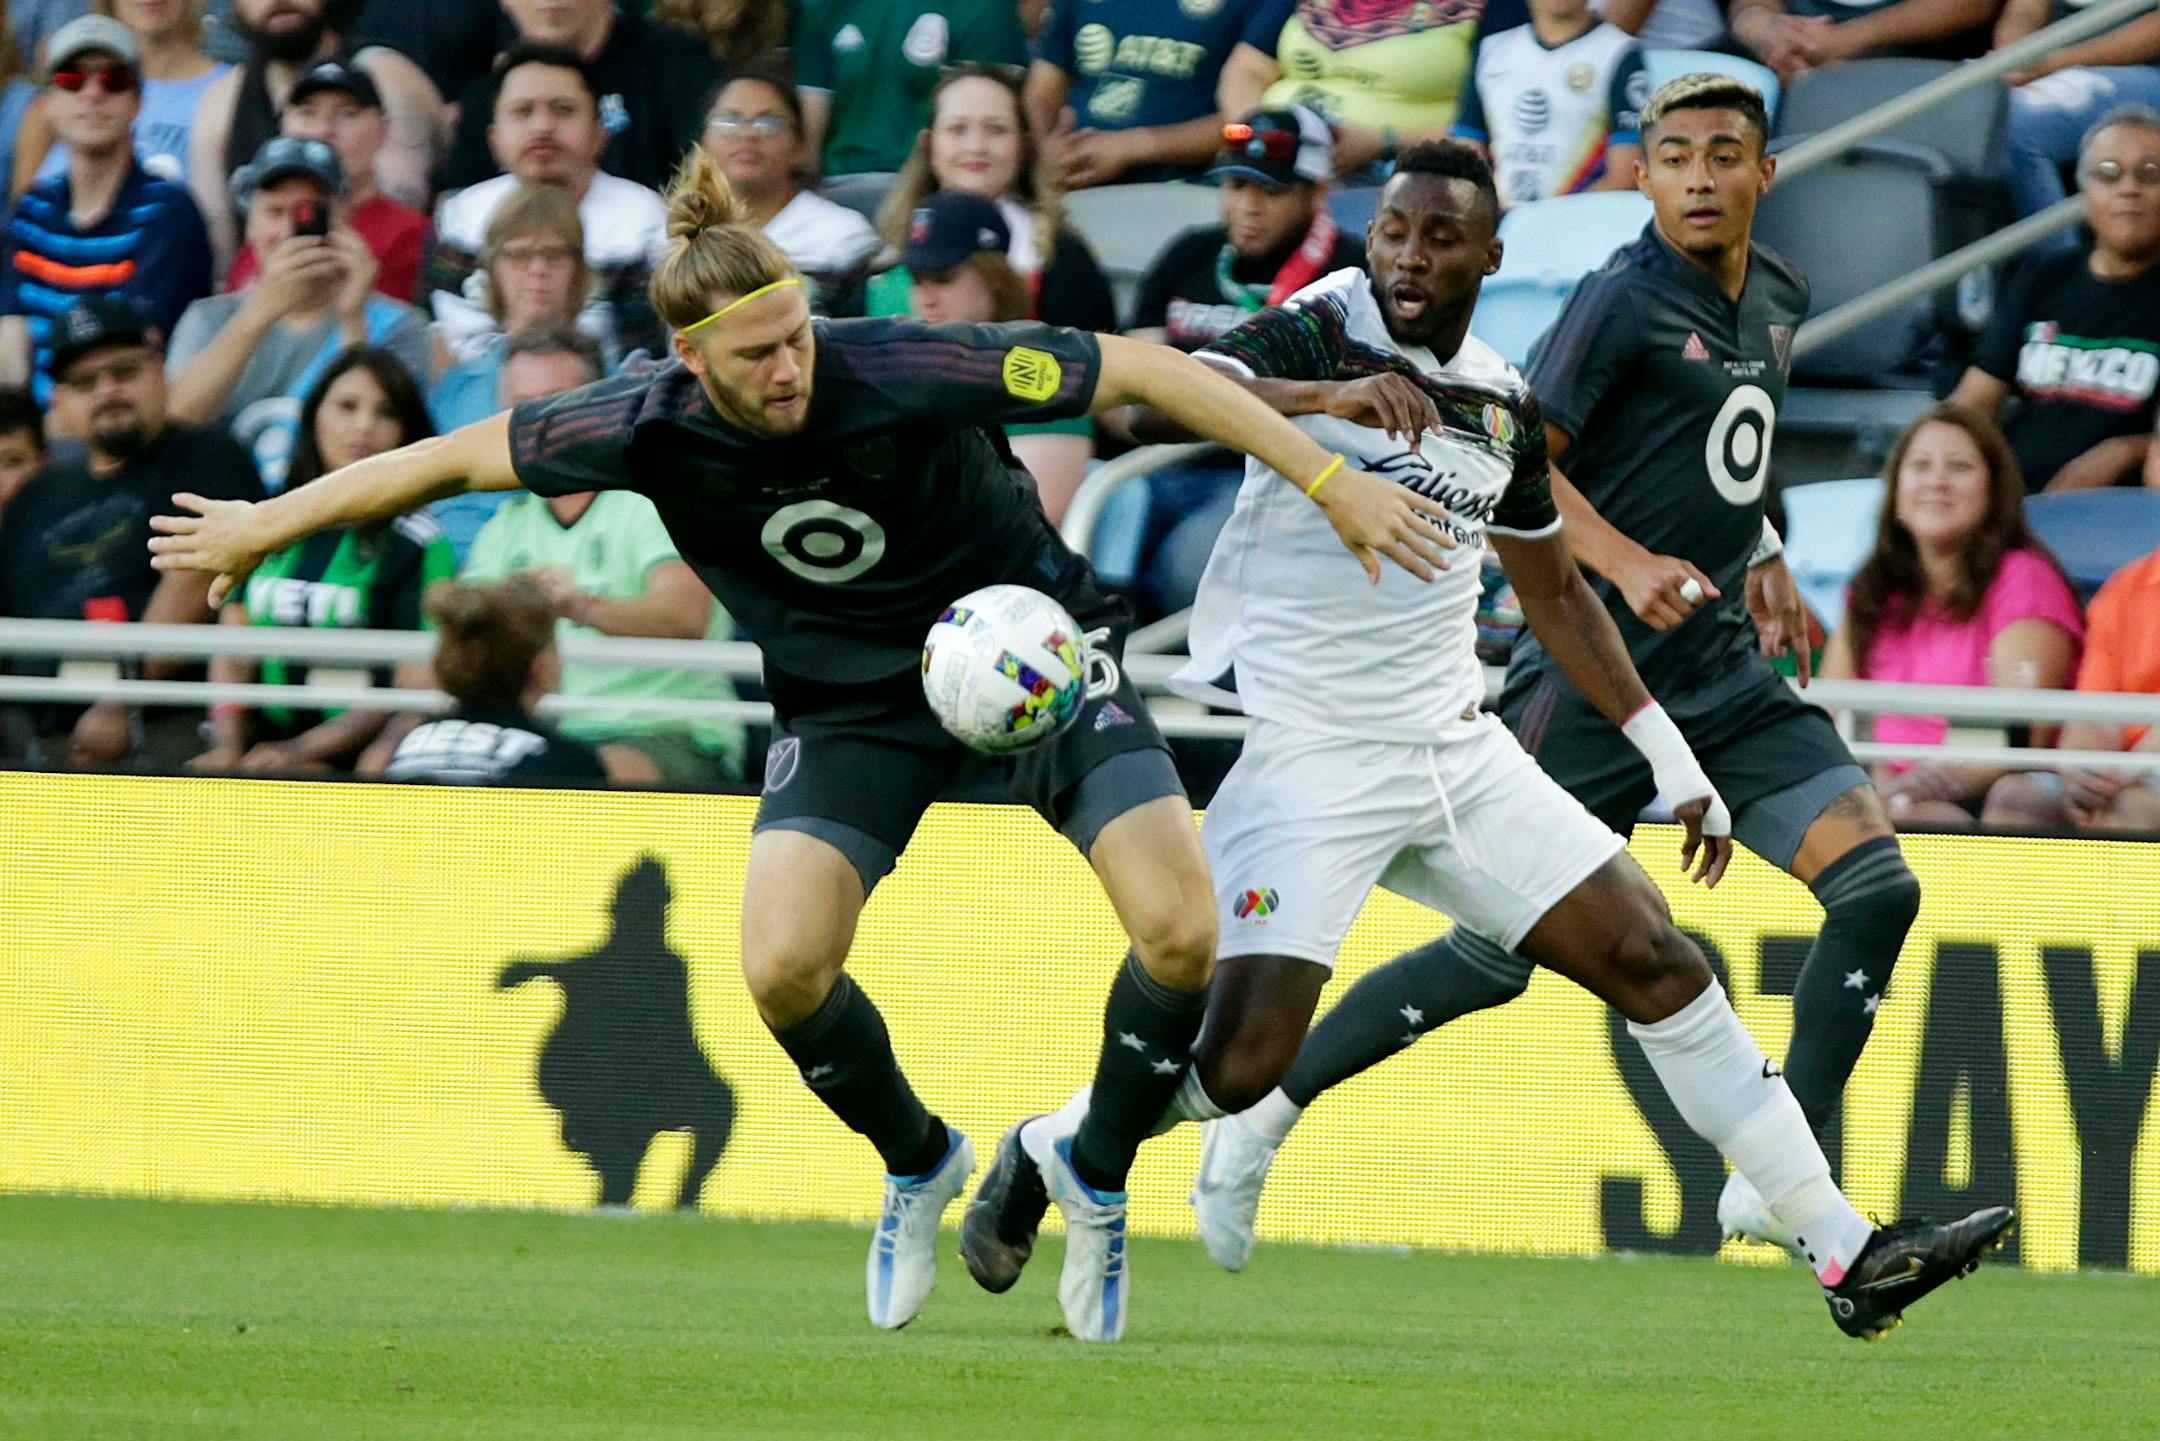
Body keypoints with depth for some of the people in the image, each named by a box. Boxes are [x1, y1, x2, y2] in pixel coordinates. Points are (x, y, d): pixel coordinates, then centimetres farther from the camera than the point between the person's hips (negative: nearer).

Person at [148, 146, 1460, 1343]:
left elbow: (1141, 369, -24)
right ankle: (919, 1164, 14)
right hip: (851, 693, 2)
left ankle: (1098, 1180, 8)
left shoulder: (903, 371, -30)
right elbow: (458, 457, -6)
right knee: (784, 970, -19)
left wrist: (1331, 481, -25)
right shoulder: (652, 430, -21)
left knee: (1180, 933, -20)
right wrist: (264, 527, 1)